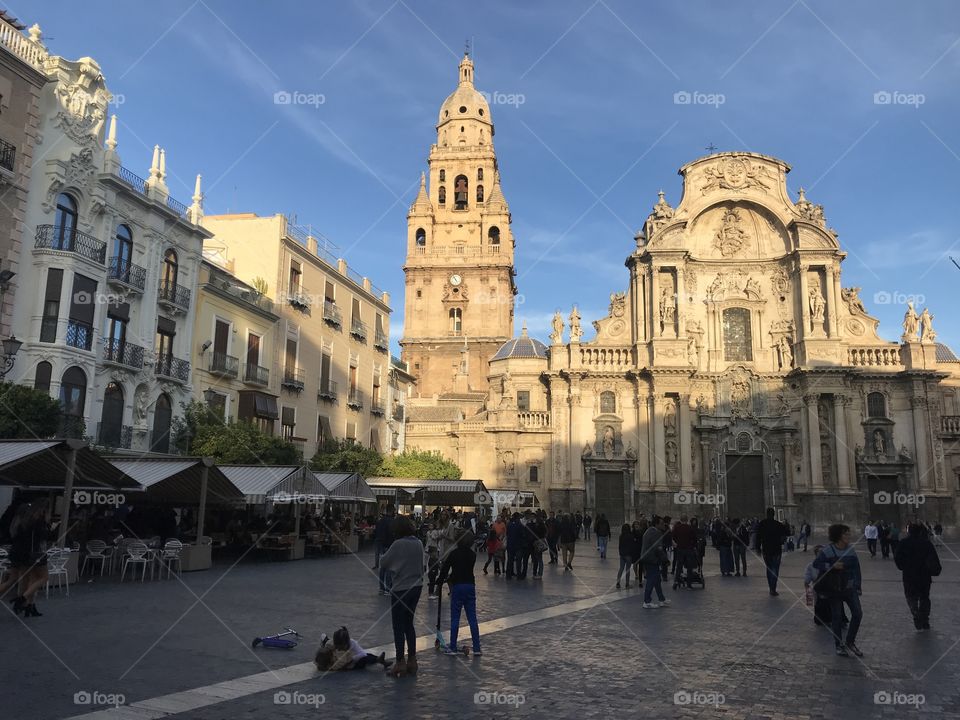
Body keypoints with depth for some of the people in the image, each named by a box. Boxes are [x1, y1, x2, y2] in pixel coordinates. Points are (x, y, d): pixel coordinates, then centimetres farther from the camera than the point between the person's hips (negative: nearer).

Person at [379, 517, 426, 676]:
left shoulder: (398, 545, -17)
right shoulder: (419, 543, 1)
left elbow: (383, 563, -9)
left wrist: (383, 556, 10)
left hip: (400, 589, -6)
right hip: (416, 587, 6)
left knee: (398, 627, 4)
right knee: (409, 624, 18)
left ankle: (400, 663, 9)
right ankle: (412, 660, 22)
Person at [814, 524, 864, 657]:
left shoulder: (851, 550, 0)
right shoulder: (828, 551, -12)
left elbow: (856, 569, 5)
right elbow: (816, 563, -13)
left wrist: (858, 587, 3)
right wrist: (832, 566, -23)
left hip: (849, 588, 4)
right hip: (834, 589, -4)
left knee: (858, 613, -1)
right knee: (837, 616, 4)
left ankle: (850, 642, 19)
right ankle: (839, 645, 20)